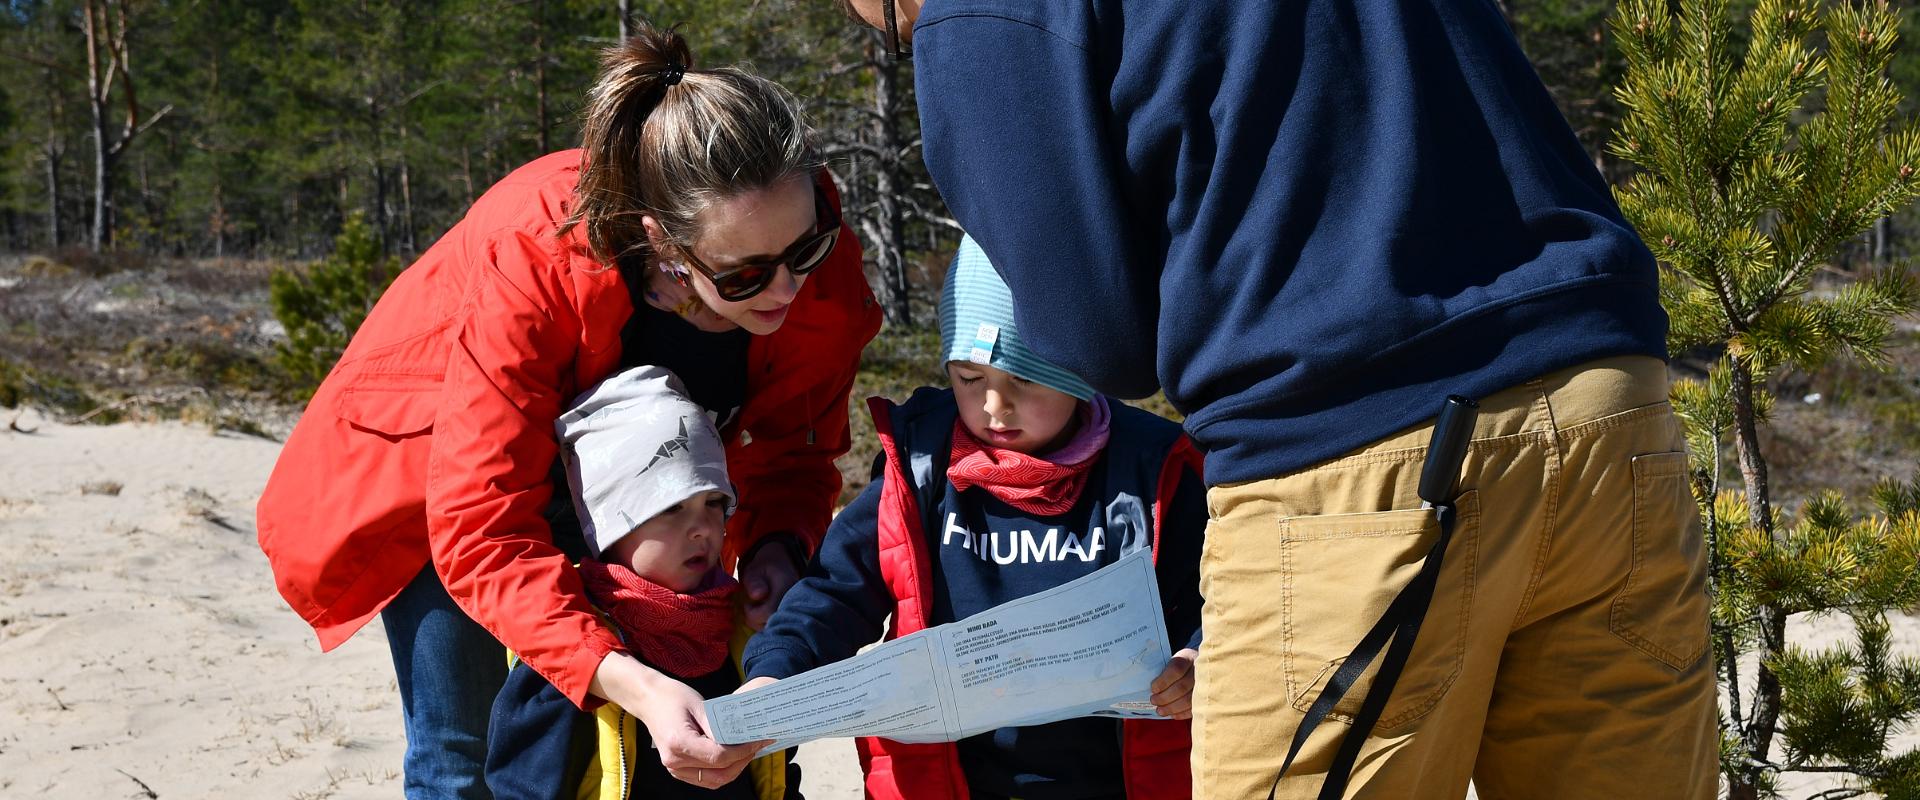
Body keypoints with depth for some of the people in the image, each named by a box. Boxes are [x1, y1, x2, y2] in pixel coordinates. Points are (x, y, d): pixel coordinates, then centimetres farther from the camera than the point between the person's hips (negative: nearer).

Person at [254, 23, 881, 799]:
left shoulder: (819, 265, -30)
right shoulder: (532, 261, -43)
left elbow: (792, 444, -12)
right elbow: (481, 532, -44)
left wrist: (778, 545, -35)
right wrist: (631, 684, -57)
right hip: (434, 467, -4)